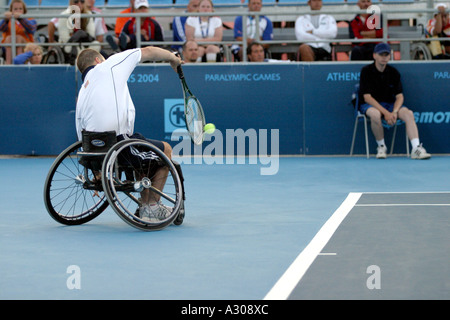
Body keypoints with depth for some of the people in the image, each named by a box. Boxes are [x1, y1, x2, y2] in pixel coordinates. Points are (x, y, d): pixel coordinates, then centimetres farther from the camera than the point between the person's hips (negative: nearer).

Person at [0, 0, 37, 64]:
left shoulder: (31, 21, 11)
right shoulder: (9, 22, 14)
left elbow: (30, 28, -16)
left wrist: (20, 18, -34)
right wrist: (6, 19, -34)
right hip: (8, 49, 1)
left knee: (18, 37, -26)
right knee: (9, 38, -26)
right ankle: (8, 63, -42)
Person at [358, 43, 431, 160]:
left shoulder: (393, 72, 3)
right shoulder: (366, 71, -10)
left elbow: (399, 96, 1)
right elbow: (367, 97, -15)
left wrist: (394, 112, -20)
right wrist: (385, 113, -24)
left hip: (389, 104, 4)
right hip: (369, 105, -4)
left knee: (408, 113, -23)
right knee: (375, 114, -39)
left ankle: (416, 148, -31)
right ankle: (381, 146, -16)